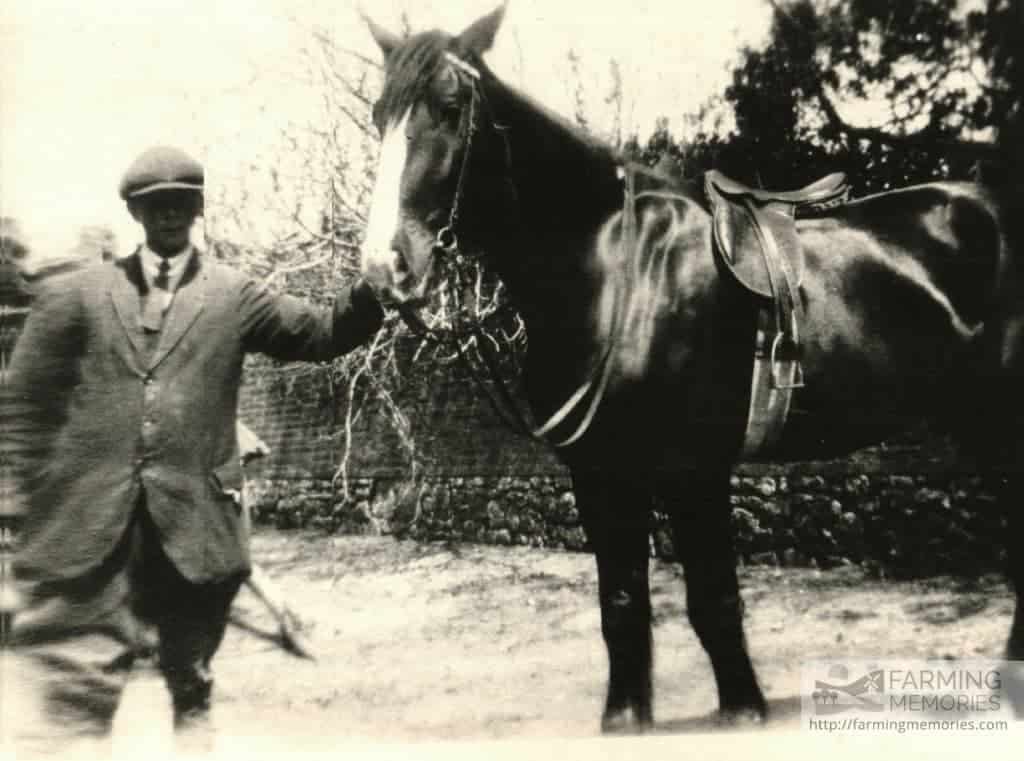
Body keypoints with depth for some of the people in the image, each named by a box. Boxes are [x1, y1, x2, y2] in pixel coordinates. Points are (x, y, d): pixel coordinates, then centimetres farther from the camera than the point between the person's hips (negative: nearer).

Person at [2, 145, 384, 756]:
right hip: (88, 523, 0)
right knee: (73, 681, -1)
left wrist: (373, 283, -22)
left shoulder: (235, 296, 7)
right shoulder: (76, 295, 8)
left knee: (191, 678, 14)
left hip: (193, 521, 1)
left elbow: (323, 333, -3)